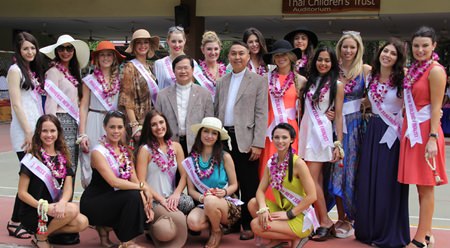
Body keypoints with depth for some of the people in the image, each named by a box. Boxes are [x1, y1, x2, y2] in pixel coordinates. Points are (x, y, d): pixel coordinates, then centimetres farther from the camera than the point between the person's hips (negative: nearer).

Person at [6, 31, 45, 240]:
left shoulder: (34, 71, 17)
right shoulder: (15, 70, -6)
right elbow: (17, 104, -12)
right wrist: (28, 132, -16)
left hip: (37, 128, 7)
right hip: (24, 131, -7)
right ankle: (15, 223, 0)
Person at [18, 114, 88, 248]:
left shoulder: (63, 158, 8)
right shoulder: (32, 158, -7)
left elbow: (68, 188, -2)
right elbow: (22, 193, -9)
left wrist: (62, 203, -24)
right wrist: (44, 206, -24)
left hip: (55, 209, 5)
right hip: (33, 213, -5)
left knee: (82, 222, -21)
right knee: (73, 209, -29)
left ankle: (46, 230, 1)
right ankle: (41, 237, -7)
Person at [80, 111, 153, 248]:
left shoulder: (126, 152, 6)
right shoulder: (98, 152, -17)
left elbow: (134, 180, 0)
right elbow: (114, 182, -28)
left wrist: (145, 203, -14)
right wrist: (143, 187, -24)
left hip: (114, 201, 7)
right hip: (93, 203, -7)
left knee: (142, 210, -15)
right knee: (133, 195, -27)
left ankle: (104, 227, 6)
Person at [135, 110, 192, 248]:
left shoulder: (176, 146, 9)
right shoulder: (145, 149, -5)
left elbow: (184, 175, 4)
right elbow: (141, 182, -10)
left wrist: (176, 194, -14)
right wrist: (161, 199, -18)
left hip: (171, 197, 5)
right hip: (153, 201, -4)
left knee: (189, 202, -29)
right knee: (179, 219, -30)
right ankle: (153, 227, 1)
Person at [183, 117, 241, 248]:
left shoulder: (225, 157, -5)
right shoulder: (191, 159, 2)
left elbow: (234, 185, 3)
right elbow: (191, 190, 4)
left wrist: (224, 192, -19)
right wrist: (201, 197, -18)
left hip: (227, 202, -2)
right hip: (204, 205, 2)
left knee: (211, 201, -38)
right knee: (192, 222, -33)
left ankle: (216, 231, -5)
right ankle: (214, 223, 5)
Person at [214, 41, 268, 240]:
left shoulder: (258, 81, 1)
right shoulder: (222, 81, 15)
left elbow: (261, 114, -5)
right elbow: (216, 111, 16)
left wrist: (258, 143, -12)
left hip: (245, 139, -4)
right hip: (224, 138, 4)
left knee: (248, 185, 1)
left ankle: (248, 225, 10)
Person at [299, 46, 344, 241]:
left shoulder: (336, 85, 0)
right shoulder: (309, 81, 13)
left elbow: (338, 116, -3)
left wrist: (338, 144, -7)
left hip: (321, 132, -5)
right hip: (306, 130, 5)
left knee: (312, 179, -10)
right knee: (316, 179, 5)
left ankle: (326, 222, -1)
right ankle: (321, 221, 9)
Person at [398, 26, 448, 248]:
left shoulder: (435, 71, -9)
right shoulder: (412, 70, 14)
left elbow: (436, 108, -13)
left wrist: (433, 138, -18)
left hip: (425, 131, -8)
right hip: (411, 130, 8)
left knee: (425, 187, -2)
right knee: (420, 186, 11)